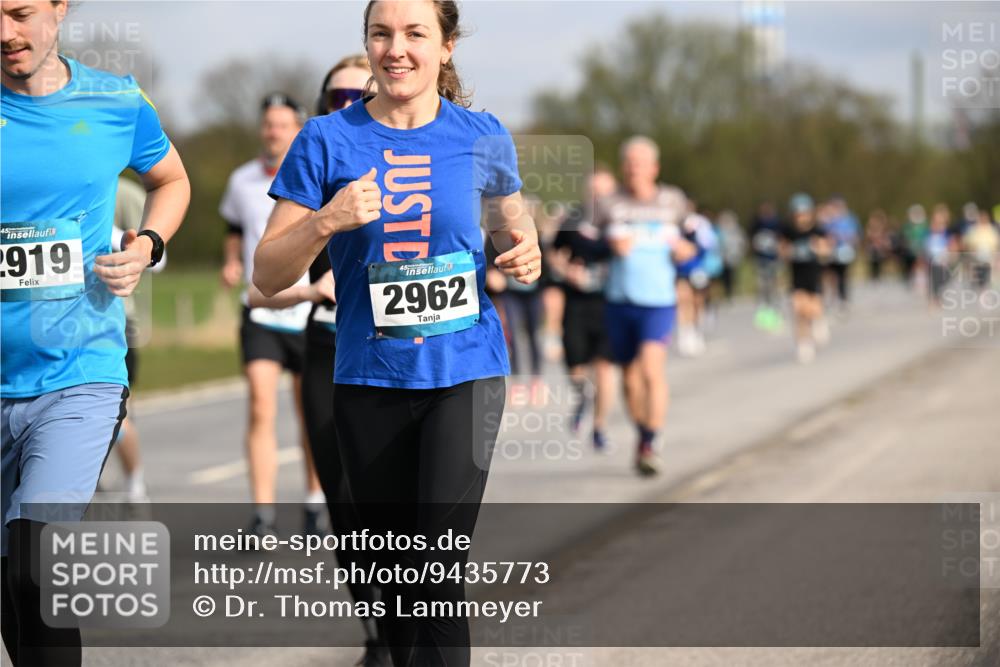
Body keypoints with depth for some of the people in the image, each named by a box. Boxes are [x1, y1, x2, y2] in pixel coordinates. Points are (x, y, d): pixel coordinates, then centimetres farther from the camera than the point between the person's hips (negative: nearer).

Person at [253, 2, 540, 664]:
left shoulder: (482, 137, 1)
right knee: (396, 573, 12)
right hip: (370, 380, 1)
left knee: (440, 567, -14)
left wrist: (525, 251, -2)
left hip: (466, 372, -1)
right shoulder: (327, 140, -2)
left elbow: (511, 218, 21)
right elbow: (268, 277, -2)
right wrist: (326, 220, -20)